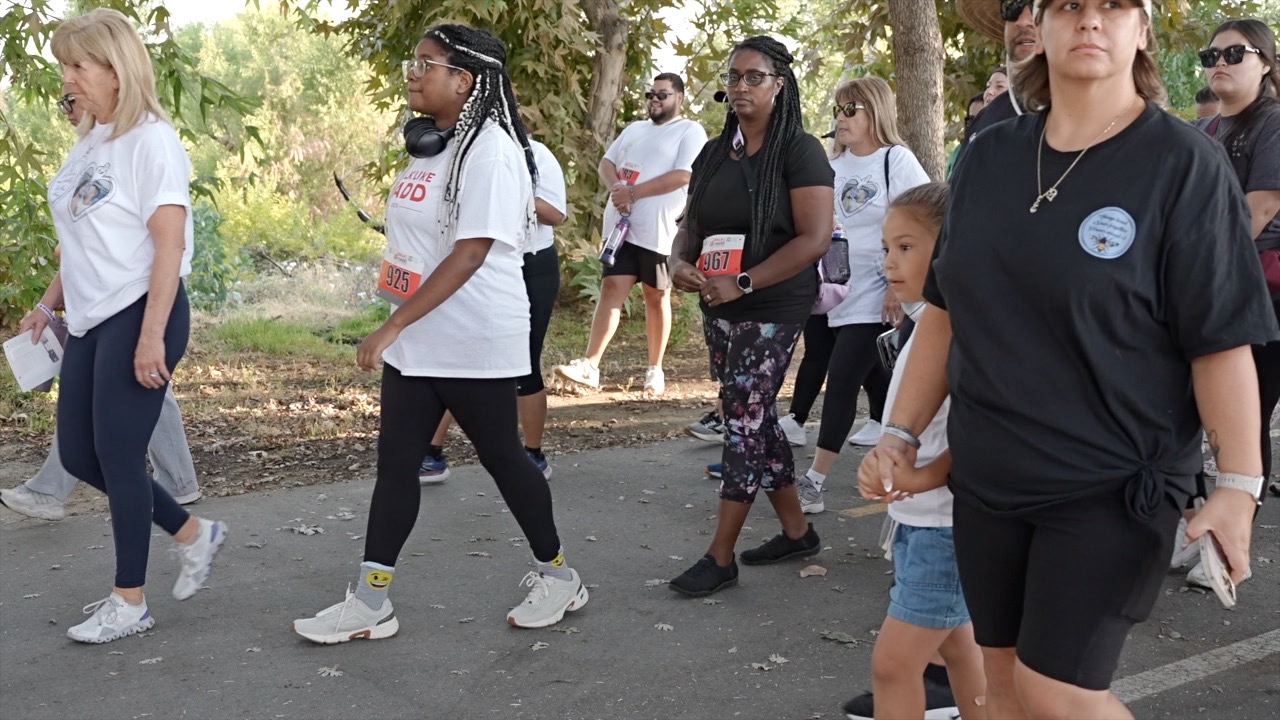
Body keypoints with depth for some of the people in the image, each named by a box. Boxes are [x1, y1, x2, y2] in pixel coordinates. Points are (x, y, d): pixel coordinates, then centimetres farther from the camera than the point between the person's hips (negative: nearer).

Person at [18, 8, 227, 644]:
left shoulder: (150, 140, -12)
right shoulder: (88, 142, 13)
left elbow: (169, 244, -18)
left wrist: (151, 335, -22)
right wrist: (49, 304, 16)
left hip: (139, 316, -9)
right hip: (90, 320, 9)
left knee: (118, 455, -2)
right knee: (78, 454, 10)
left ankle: (129, 603, 13)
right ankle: (192, 533, 26)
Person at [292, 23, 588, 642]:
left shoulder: (490, 149, -17)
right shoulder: (432, 146, 12)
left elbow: (470, 253, -24)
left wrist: (390, 327, -25)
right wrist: (396, 332, 16)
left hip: (476, 343, -9)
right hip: (417, 340, 9)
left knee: (502, 458, 5)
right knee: (395, 464, 7)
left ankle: (558, 576, 24)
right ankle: (370, 602, 13)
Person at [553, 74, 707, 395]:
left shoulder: (691, 132, -2)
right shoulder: (634, 129, 18)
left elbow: (682, 176, -14)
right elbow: (606, 162, 15)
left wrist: (633, 192, -17)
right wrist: (615, 187, -9)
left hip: (659, 230, -4)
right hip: (621, 224, 4)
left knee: (656, 297, 6)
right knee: (612, 288, -4)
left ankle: (655, 368, 17)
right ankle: (590, 366, -11)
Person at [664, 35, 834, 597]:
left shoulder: (799, 151, -9)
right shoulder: (714, 153, 11)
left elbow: (814, 238, -17)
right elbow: (691, 224, 16)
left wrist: (743, 283, -23)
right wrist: (678, 261, -8)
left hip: (772, 308, -7)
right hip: (718, 308, 7)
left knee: (743, 421, -6)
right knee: (754, 420, 12)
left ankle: (721, 556, 1)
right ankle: (796, 531, 27)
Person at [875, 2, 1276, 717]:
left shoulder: (1183, 163, -9)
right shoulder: (988, 157, 6)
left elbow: (1221, 339, -11)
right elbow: (947, 309, 12)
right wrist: (903, 430, 10)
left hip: (1115, 484, -5)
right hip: (986, 477, 5)